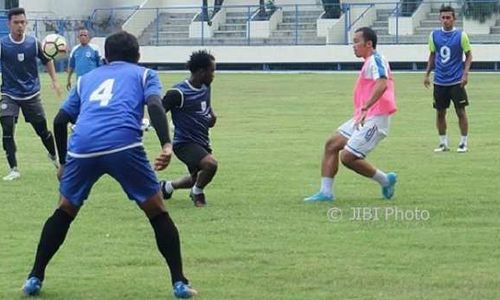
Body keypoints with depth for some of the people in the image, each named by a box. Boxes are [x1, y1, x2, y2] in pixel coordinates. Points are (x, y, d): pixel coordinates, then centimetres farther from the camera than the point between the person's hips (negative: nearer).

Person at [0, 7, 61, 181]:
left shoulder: (33, 43, -5)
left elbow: (47, 61, 9)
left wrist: (54, 80, 1)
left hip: (31, 94, 2)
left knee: (42, 130, 10)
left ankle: (53, 156, 39)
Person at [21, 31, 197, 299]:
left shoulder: (86, 79, 33)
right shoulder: (143, 74, 23)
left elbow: (60, 121, 25)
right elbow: (155, 105, 2)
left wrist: (63, 163, 35)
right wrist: (166, 145, -9)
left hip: (81, 148, 3)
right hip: (124, 145, -3)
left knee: (64, 212, 24)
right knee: (157, 213, 12)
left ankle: (35, 278, 22)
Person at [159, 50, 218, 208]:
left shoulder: (206, 87, 5)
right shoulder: (179, 92, -21)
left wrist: (212, 114, 7)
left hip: (202, 141, 9)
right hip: (185, 142, -9)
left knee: (197, 178, 21)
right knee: (210, 164, -31)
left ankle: (167, 187, 48)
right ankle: (197, 192, -2)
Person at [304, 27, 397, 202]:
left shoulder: (375, 61, -14)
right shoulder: (370, 62, 18)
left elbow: (382, 84, -32)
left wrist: (365, 108, -41)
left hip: (374, 120, -10)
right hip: (363, 118, 10)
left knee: (347, 157, -12)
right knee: (331, 145, 4)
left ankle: (385, 180, 6)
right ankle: (325, 192, 4)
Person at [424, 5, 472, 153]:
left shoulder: (461, 35, -5)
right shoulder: (434, 35, 4)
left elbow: (469, 55, 0)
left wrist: (465, 73, -12)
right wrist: (427, 74, 8)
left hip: (456, 81, -3)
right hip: (439, 81, 3)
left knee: (461, 112, -2)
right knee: (440, 112, 7)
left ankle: (463, 143, 7)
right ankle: (443, 143, 18)